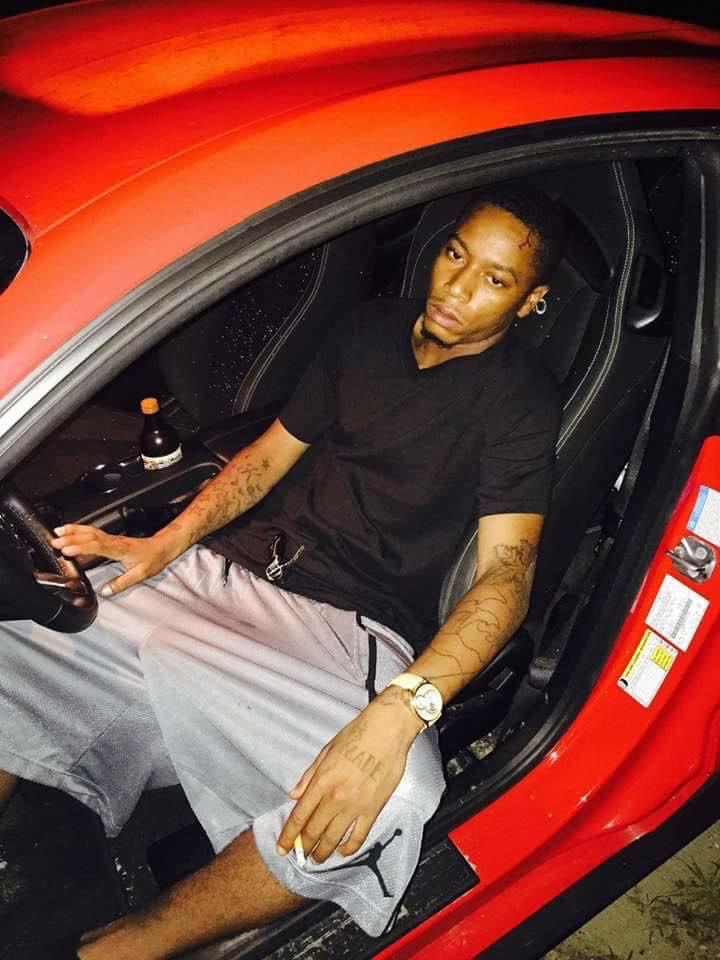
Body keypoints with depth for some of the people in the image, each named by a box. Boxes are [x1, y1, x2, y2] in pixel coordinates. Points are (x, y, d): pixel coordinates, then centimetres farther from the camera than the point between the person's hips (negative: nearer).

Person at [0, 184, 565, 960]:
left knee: (391, 797, -34)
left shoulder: (520, 398, -4)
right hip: (234, 569, 5)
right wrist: (163, 544, 0)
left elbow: (505, 572, -15)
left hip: (352, 626, -4)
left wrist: (400, 712, -32)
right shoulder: (370, 329, 12)